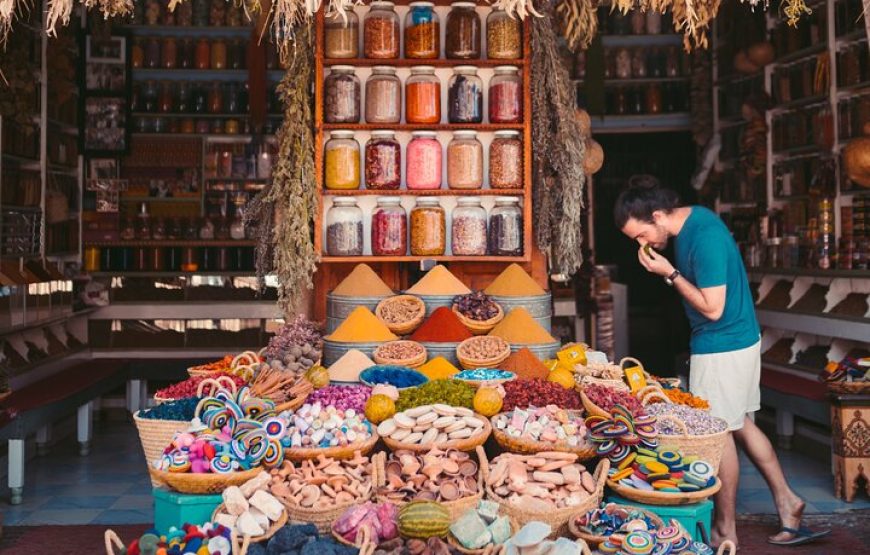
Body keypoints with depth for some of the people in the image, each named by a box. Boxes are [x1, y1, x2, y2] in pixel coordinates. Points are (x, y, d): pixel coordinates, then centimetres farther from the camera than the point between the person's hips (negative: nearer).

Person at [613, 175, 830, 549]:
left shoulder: (705, 237, -26)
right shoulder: (691, 219, 4)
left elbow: (712, 308, -24)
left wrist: (669, 273, -21)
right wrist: (671, 271, 0)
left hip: (722, 347, -10)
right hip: (740, 340, 10)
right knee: (741, 425, 18)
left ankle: (725, 532, 15)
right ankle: (786, 500, 29)